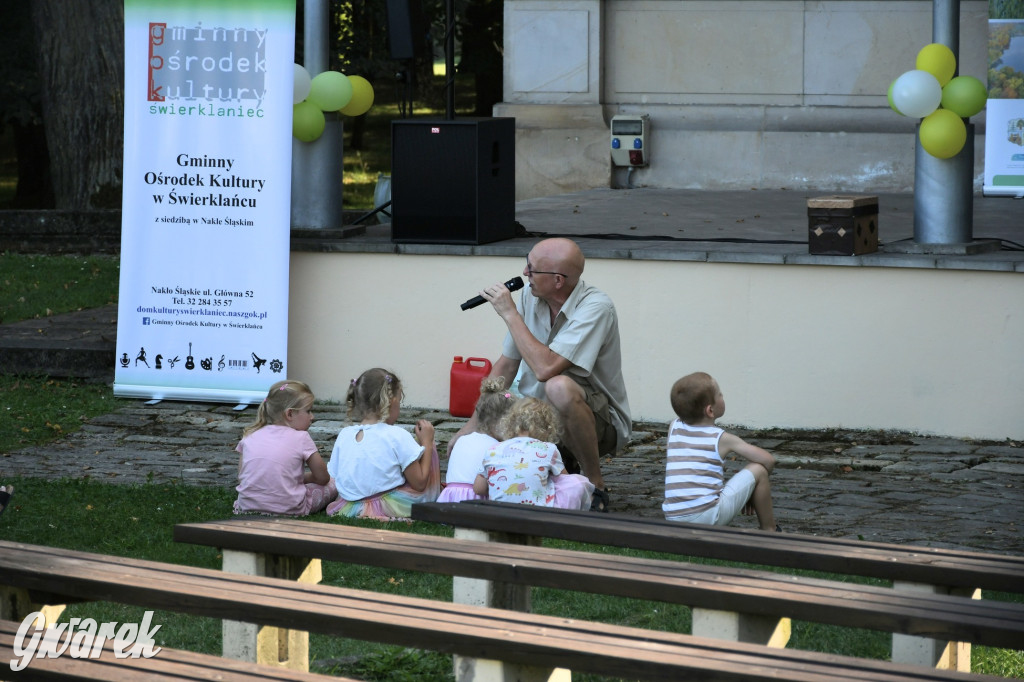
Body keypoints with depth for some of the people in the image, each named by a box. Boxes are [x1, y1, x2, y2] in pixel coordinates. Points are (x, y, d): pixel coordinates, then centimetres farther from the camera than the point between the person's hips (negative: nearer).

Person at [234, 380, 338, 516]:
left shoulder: (250, 437, 7)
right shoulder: (301, 438, -5)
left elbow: (241, 479, 9)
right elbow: (322, 478, 3)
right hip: (288, 509, -5)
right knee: (331, 484, 15)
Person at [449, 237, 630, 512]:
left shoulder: (595, 307, -23)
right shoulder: (530, 299, -1)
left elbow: (545, 369, -33)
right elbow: (505, 367, 8)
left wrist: (510, 314, -24)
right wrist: (473, 423, 1)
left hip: (599, 422, -7)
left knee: (559, 387, -39)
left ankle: (595, 487, -18)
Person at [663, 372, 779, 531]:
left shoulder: (674, 428, 14)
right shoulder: (722, 439, 2)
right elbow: (768, 460, 5)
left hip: (673, 521, 6)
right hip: (708, 517, -6)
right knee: (758, 469, 9)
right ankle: (770, 532, 18)